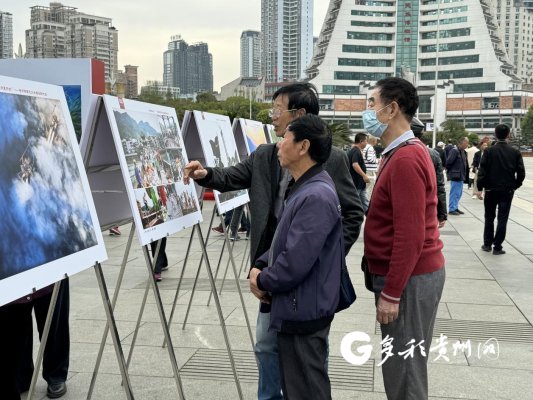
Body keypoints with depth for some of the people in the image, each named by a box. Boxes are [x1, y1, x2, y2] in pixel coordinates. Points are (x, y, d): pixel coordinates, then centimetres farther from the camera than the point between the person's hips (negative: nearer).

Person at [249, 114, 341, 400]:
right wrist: (260, 266, 0)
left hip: (303, 313, -10)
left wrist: (262, 281, -11)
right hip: (296, 310, 10)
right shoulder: (304, 188, 9)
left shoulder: (316, 196, -26)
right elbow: (284, 242, 17)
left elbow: (295, 264, -29)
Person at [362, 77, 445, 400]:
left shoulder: (405, 159, -19)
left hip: (409, 278, -10)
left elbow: (410, 234, -24)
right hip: (408, 273, 10)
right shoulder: (404, 152, 13)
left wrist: (390, 293, -20)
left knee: (404, 371, 2)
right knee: (400, 365, 18)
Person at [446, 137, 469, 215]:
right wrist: (449, 170, -9)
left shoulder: (463, 152, 14)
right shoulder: (454, 151, -17)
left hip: (461, 176, 9)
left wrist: (465, 175, 14)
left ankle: (455, 207, 24)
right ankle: (451, 209, 3)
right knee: (454, 193, -4)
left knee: (459, 193, 15)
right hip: (455, 176, -9)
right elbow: (449, 162, -21)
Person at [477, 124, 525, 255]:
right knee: (502, 219, 4)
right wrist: (515, 186, 11)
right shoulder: (515, 152, -3)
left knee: (489, 218, 14)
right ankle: (497, 247, 4)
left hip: (491, 190, 0)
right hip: (507, 190, 0)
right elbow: (521, 173, -3)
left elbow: (482, 171, -10)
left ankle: (487, 244, 19)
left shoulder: (489, 151, -7)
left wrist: (480, 187, -3)